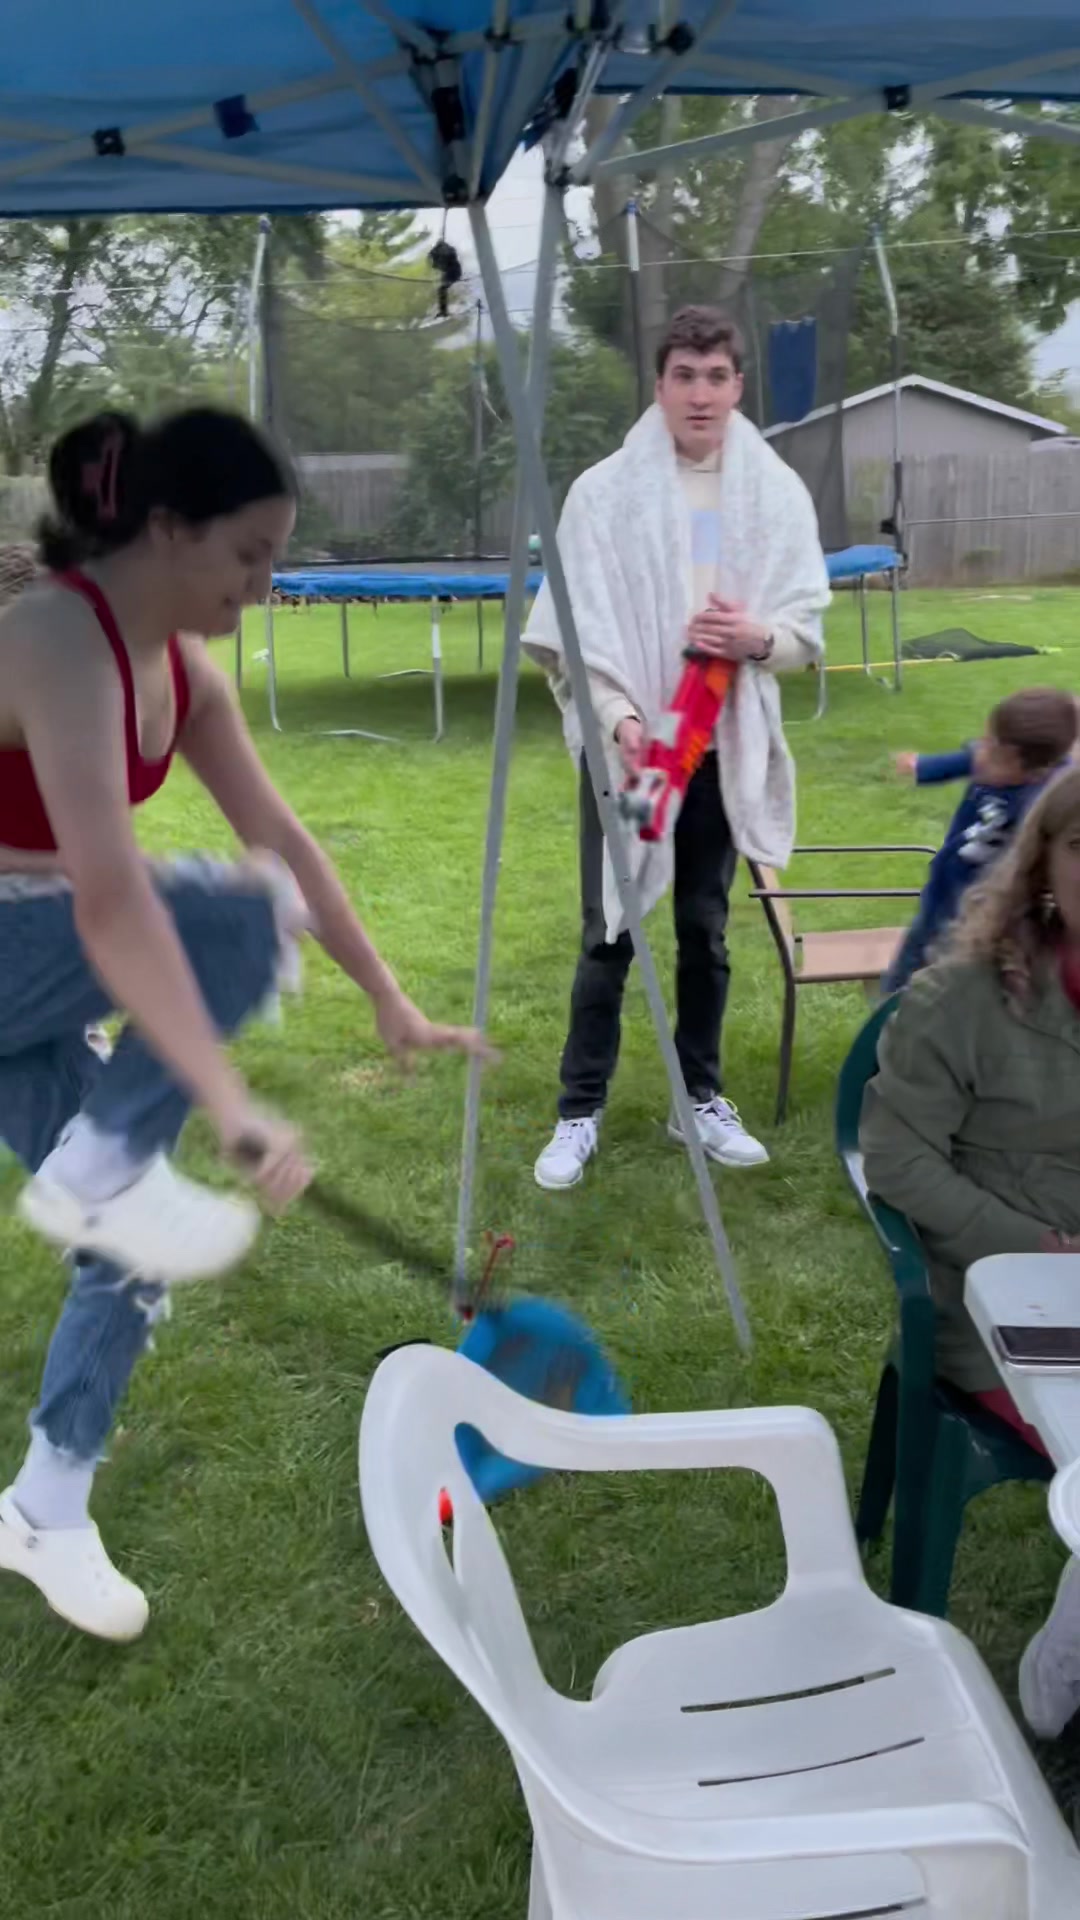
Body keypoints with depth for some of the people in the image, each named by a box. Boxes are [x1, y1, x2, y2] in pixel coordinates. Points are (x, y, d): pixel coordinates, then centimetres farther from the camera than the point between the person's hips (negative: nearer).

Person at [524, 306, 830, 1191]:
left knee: (706, 931, 13)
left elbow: (809, 626, 3)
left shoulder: (777, 490, 2)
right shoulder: (605, 489, -4)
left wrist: (760, 638, -19)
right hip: (627, 740, -2)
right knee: (608, 935, 2)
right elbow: (577, 628, -9)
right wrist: (619, 718, -22)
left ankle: (703, 1098, 26)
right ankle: (581, 1113, 14)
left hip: (728, 745, 3)